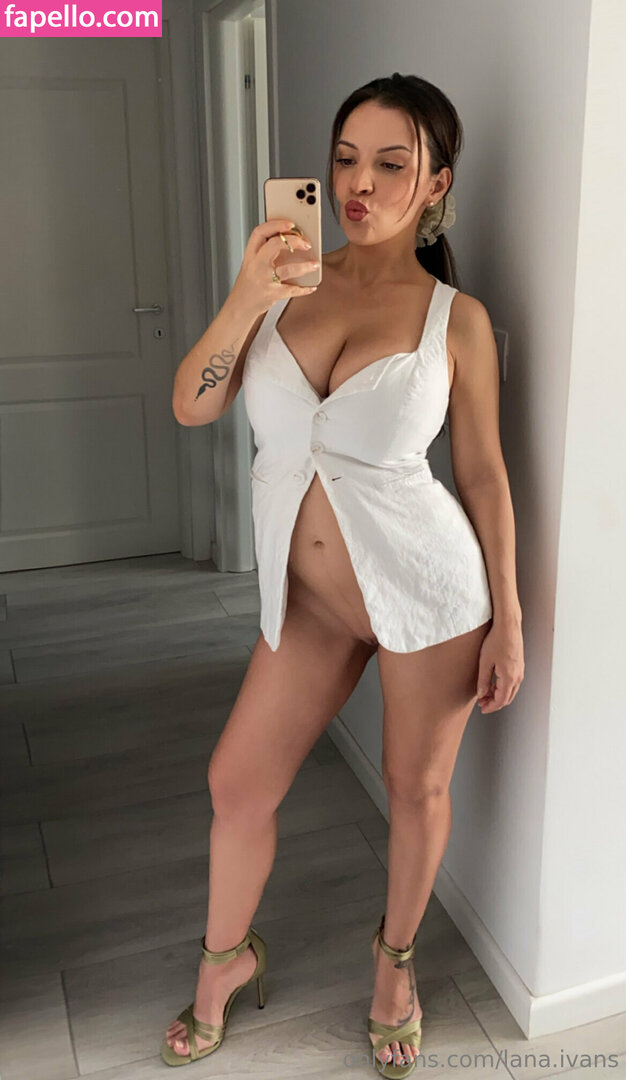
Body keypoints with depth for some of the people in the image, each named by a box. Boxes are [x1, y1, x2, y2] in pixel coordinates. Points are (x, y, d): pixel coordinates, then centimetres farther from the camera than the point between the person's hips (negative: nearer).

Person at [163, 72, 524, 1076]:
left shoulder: (458, 318, -5)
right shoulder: (288, 279, 2)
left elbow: (483, 473, -1)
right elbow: (191, 406, -5)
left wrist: (507, 621, -2)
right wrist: (245, 297, -20)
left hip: (427, 589, -2)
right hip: (307, 597, 3)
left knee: (418, 788, 13)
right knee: (238, 783, 10)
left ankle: (395, 958, 43)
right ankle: (227, 957, 39)